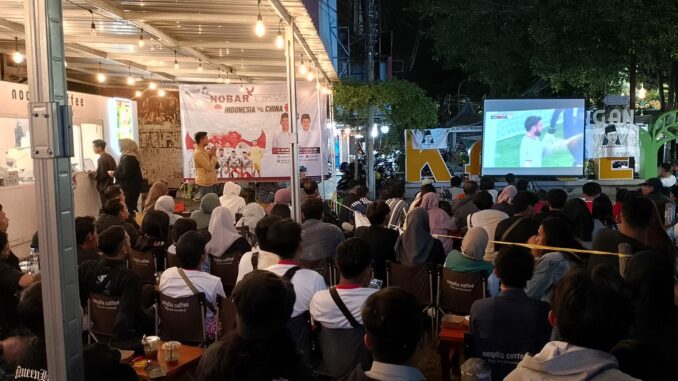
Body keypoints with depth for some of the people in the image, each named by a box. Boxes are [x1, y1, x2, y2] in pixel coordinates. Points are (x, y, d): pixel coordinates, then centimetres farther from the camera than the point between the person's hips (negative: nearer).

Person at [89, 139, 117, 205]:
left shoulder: (101, 159, -17)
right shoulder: (110, 157, 9)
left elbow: (99, 176, -20)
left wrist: (91, 175, -1)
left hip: (104, 188, -9)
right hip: (111, 186, 9)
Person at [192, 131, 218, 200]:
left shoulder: (204, 151, 12)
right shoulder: (198, 153, -17)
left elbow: (215, 165, 13)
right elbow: (210, 167, -21)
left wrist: (211, 155, -2)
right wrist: (213, 155, -11)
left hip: (211, 183, 9)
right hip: (204, 184, -9)